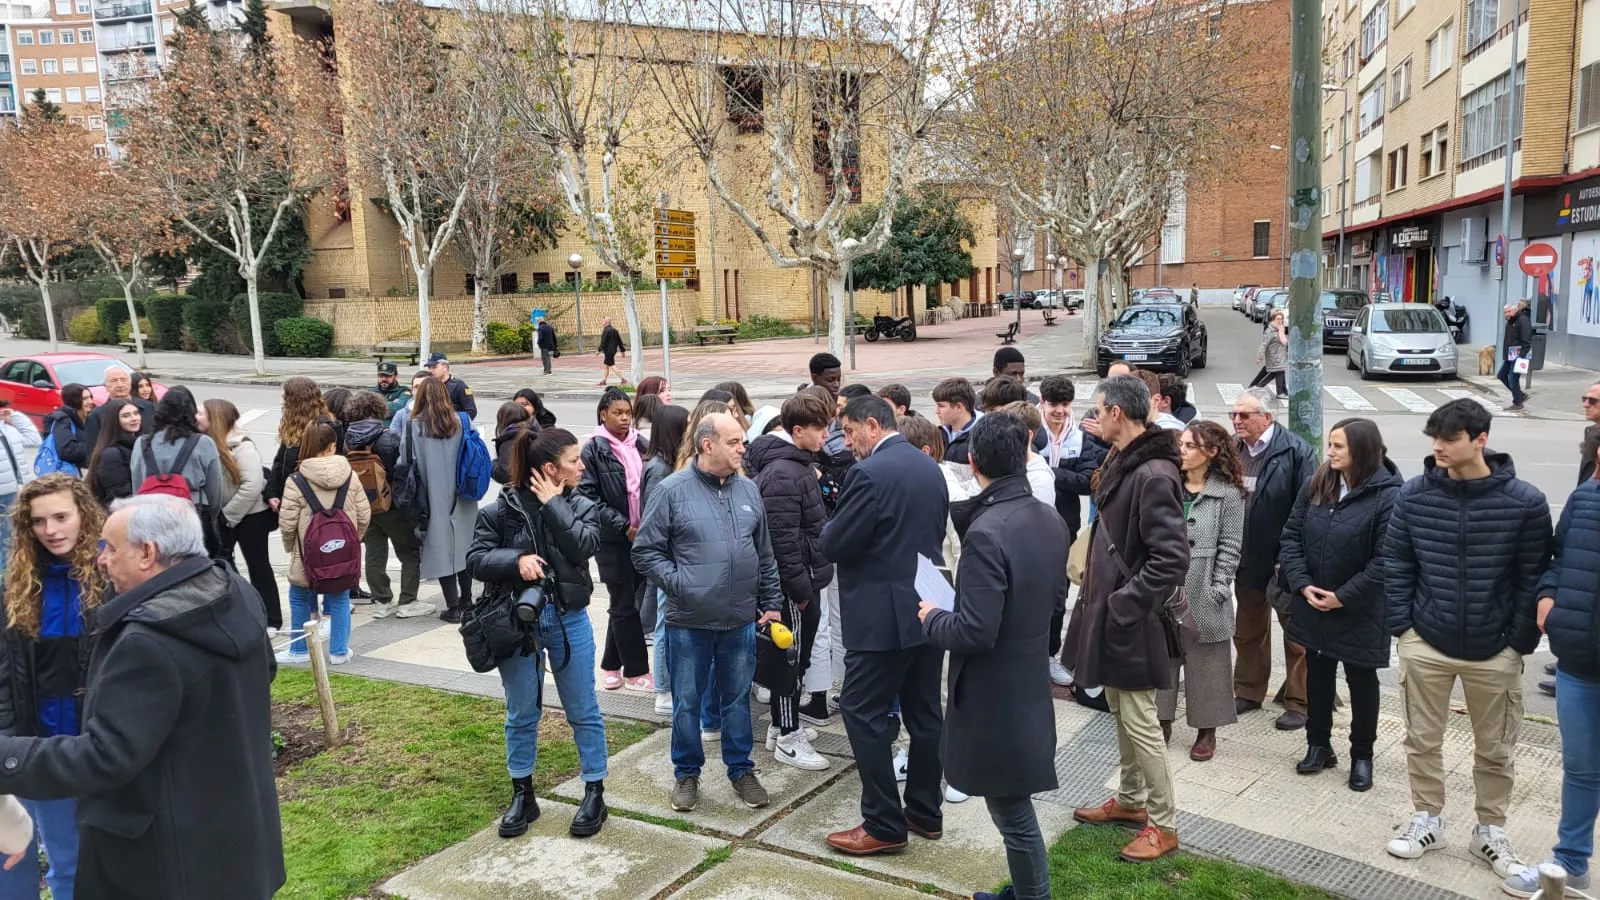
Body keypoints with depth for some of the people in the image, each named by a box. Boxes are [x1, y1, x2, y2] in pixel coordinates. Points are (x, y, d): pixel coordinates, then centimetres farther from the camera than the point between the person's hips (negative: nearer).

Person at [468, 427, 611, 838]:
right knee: (522, 713, 13)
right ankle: (522, 796, 28)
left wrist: (553, 506, -15)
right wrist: (516, 560, -22)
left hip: (569, 619, 1)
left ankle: (594, 794, 20)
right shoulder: (503, 508, -7)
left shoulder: (580, 505, -1)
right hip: (517, 620, -1)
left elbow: (583, 547, -18)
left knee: (583, 711, 8)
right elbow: (475, 559, -7)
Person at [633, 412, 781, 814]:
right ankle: (687, 773, 27)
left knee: (738, 699, 15)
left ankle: (741, 770, 30)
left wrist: (771, 602, 12)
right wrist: (679, 584, -15)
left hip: (741, 620, 4)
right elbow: (645, 551, -6)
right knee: (687, 702, 10)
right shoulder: (673, 490, -9)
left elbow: (765, 555, 13)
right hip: (689, 622, -3)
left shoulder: (748, 490, 5)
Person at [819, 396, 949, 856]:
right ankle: (925, 812, 25)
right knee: (924, 710, 14)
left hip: (883, 614, -9)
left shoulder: (869, 473, -18)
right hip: (928, 606, 9)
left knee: (862, 711, 1)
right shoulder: (931, 468, 9)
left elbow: (834, 545, -16)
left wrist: (828, 527, 4)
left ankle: (884, 825, 5)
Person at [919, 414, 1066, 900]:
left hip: (995, 697, -9)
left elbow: (975, 632, -26)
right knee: (1015, 810, 23)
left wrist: (933, 618, -9)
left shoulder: (987, 532, -26)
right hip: (1031, 686, 9)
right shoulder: (1052, 521, 1)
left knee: (1014, 816, 7)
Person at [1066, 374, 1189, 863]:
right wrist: (1101, 593, 12)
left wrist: (1123, 604, -23)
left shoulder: (1153, 474, -23)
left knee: (1139, 719, 1)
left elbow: (1171, 559, -27)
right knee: (1120, 711, 20)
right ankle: (1131, 800, 36)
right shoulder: (1122, 462, 8)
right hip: (1112, 609, 10)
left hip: (1130, 620, -10)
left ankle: (1164, 824, 16)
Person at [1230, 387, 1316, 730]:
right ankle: (1248, 691, 33)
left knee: (1295, 632, 8)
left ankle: (1299, 703, 20)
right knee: (1247, 631, 18)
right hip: (1246, 559, 6)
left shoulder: (1296, 452, -15)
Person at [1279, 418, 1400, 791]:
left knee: (1361, 681, 11)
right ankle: (1318, 744, 32)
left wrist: (1344, 597, -18)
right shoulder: (1317, 485, 0)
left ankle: (1362, 755, 27)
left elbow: (1385, 560, -20)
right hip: (1312, 604, 5)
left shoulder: (1388, 495, -18)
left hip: (1359, 611, -5)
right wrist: (1302, 584, -10)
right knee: (1317, 674, 16)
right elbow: (1292, 536, 1)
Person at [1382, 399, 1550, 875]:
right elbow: (1396, 564, 0)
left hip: (1495, 651, -1)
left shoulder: (1525, 502, -12)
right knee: (1422, 740, 13)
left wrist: (1520, 642, -6)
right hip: (1425, 644, 1)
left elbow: (1534, 577, -5)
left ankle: (1490, 831, 34)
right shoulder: (1413, 495, -7)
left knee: (1495, 750, 15)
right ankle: (1426, 820, 32)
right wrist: (1401, 626, -3)